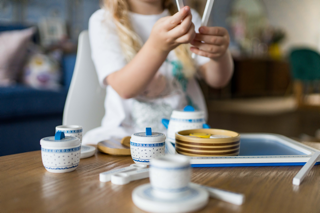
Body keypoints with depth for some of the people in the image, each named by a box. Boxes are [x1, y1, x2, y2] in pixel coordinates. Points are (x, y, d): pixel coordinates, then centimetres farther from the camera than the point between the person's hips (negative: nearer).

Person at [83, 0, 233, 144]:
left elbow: (217, 80, -1)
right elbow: (124, 89, -18)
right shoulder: (104, 20, -3)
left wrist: (220, 54, -24)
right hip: (128, 131, -2)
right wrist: (157, 47, -34)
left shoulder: (190, 17, 8)